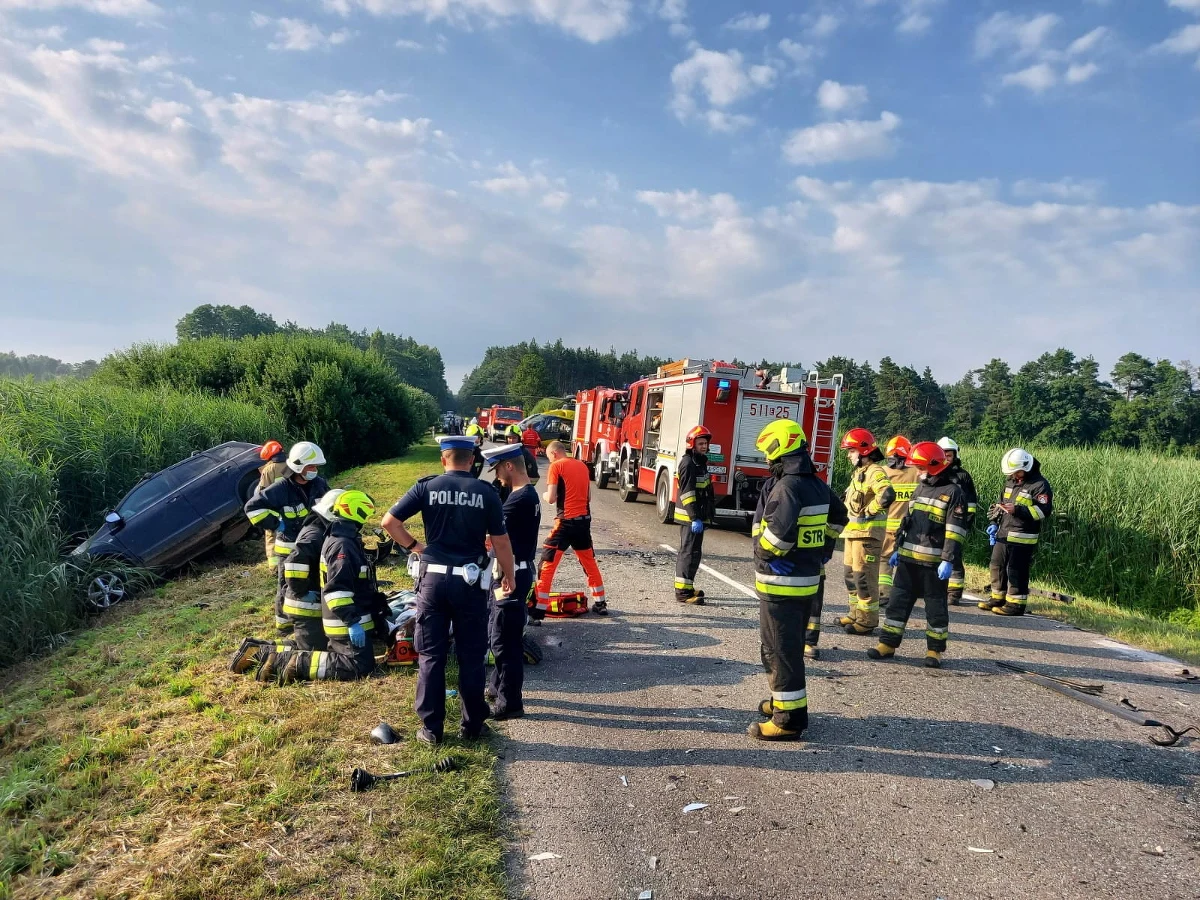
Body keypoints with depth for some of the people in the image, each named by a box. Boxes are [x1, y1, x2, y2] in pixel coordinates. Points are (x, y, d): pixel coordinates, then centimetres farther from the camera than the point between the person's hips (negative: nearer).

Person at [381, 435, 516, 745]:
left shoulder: (426, 487, -2)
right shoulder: (486, 492, -4)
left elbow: (389, 522, -6)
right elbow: (501, 541, -2)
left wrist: (413, 546, 6)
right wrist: (508, 576, 10)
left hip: (433, 578, 1)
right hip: (471, 581, 0)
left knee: (431, 655, 10)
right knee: (471, 656, 11)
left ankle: (431, 728, 16)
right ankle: (472, 725, 20)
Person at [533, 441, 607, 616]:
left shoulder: (556, 466, -5)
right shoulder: (582, 465, 13)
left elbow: (551, 498, -10)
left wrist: (545, 495, 10)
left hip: (566, 520, -6)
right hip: (584, 519, 6)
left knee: (548, 562, -2)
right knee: (589, 561, 20)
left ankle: (539, 608, -5)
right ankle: (600, 603, 28)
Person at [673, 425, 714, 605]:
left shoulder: (700, 462, 16)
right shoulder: (688, 464, -15)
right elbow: (687, 493, -22)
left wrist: (703, 516, 22)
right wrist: (695, 518, -25)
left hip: (698, 516, 10)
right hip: (690, 517, -10)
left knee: (691, 551, 15)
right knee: (690, 552, -9)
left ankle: (686, 587, 24)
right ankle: (683, 591, -6)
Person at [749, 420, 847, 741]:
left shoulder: (786, 487, -21)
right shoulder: (818, 485, 9)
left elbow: (779, 531, -33)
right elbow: (838, 516, 25)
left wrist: (764, 555, -14)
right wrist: (822, 550, 24)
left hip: (781, 582, -9)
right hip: (808, 578, 9)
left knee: (780, 649, -1)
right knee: (792, 645, 21)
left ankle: (789, 717, 5)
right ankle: (787, 700, 35)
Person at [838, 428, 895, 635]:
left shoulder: (874, 472, -16)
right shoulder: (859, 471, 15)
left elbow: (887, 495, -34)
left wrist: (869, 511, -22)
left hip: (867, 533, -10)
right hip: (853, 531, 10)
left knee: (864, 577, -5)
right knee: (851, 574, 17)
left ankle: (867, 620, 3)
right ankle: (856, 614, 28)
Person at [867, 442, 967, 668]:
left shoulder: (953, 493, -8)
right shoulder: (920, 489, 15)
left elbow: (955, 531, -13)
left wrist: (948, 560, -19)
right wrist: (898, 550, 19)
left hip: (933, 563, -7)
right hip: (908, 558, 7)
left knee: (935, 606, 6)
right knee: (898, 600, 6)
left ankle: (935, 650, 16)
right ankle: (888, 643, 12)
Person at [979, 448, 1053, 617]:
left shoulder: (1040, 484, -11)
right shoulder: (1011, 481, 14)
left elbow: (1044, 510, -18)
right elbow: (1001, 503, 23)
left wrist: (1017, 510, -25)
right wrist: (994, 522, 12)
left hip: (1022, 538, -8)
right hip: (1003, 533, 8)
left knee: (1017, 570, -4)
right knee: (997, 565, 13)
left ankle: (1016, 604, 5)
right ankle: (998, 597, 25)